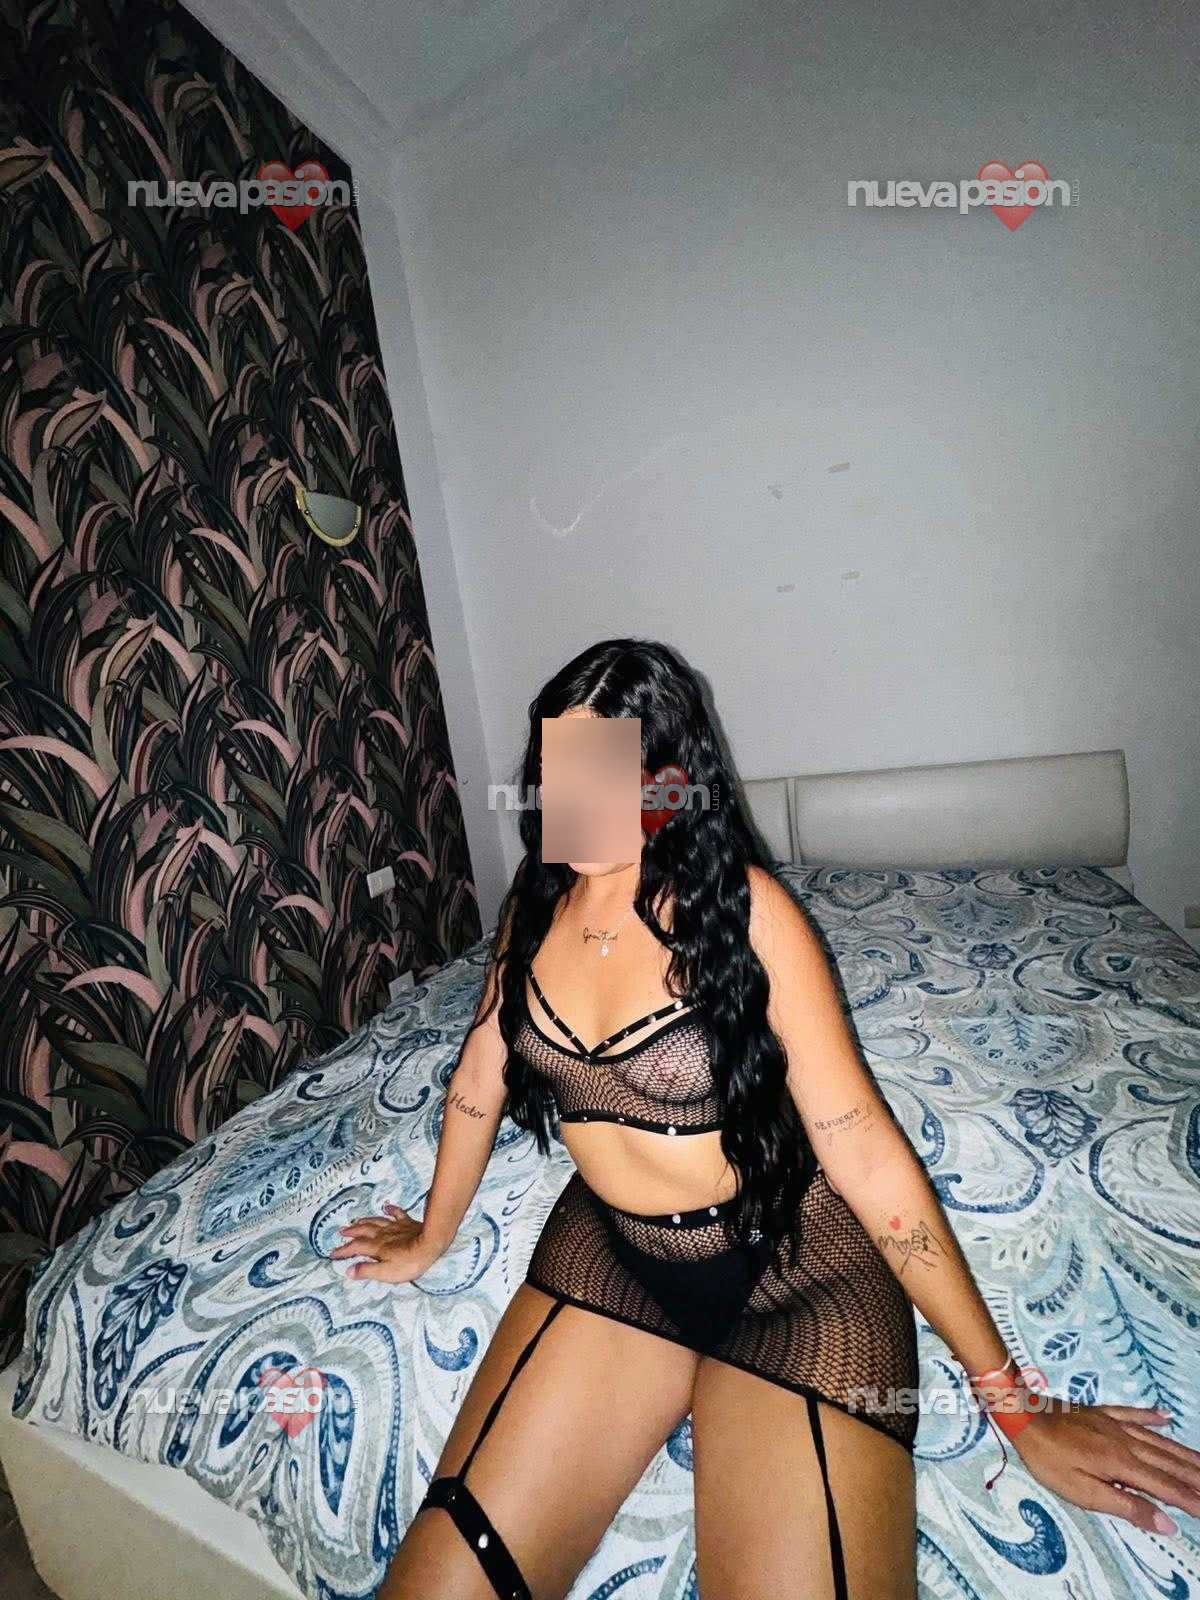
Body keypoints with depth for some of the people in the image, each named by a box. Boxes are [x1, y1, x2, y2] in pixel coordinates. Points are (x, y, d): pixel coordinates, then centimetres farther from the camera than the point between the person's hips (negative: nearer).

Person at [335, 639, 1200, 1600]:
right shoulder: (538, 901, -4)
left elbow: (859, 1138, -15)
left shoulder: (743, 907, -18)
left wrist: (1015, 1402, -9)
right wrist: (431, 1239, 19)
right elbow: (482, 1074, 7)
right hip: (611, 1252, 4)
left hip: (798, 1270, -3)